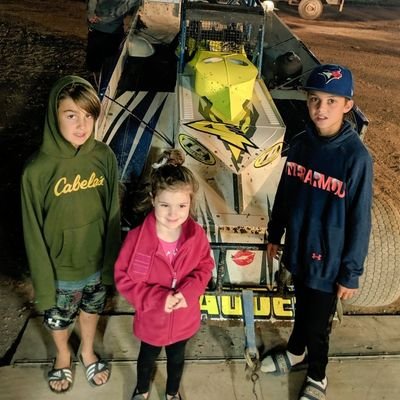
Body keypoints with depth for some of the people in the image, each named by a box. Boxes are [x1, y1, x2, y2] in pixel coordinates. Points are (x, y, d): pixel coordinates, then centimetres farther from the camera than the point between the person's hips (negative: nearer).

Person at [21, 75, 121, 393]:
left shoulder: (105, 156, -16)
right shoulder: (37, 169, -24)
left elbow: (113, 214, -5)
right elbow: (34, 234, -15)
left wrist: (111, 262, 0)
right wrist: (44, 283, -9)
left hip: (96, 262, 2)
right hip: (61, 269, -2)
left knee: (92, 310, 27)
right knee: (59, 319, 25)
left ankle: (88, 352, 58)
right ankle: (63, 356, 57)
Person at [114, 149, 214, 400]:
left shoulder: (197, 235, -21)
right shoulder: (137, 237, -29)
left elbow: (205, 267, -6)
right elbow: (124, 278, -19)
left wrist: (188, 291, -24)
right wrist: (158, 297, -28)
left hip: (184, 318, 2)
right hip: (151, 319, -1)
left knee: (176, 358, 30)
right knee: (147, 358, 29)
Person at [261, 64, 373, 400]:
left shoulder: (356, 157, -22)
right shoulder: (300, 144, -6)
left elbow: (360, 220, -16)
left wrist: (351, 273, -11)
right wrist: (275, 234, 14)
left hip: (328, 261, -4)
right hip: (297, 250, 5)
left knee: (318, 324, 14)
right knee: (302, 307, 27)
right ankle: (295, 352, 55)